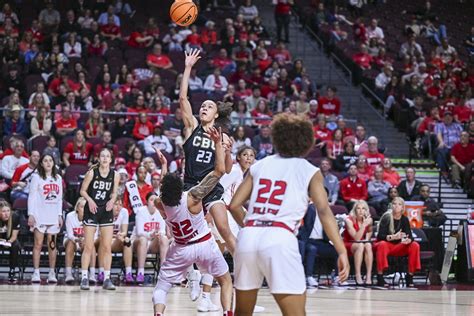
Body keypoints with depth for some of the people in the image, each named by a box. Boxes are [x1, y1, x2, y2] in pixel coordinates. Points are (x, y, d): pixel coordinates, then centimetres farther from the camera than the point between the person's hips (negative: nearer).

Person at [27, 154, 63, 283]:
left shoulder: (58, 178, 13)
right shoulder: (36, 177, 1)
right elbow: (31, 197, -2)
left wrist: (60, 215, 11)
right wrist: (31, 214, -10)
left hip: (53, 216, 4)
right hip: (40, 216, -4)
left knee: (52, 244, 2)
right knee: (38, 244, -6)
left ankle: (52, 274, 4)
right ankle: (36, 273, -5)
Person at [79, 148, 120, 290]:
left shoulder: (115, 175, -1)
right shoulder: (92, 173, -7)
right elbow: (82, 190, -1)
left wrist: (112, 200, -9)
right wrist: (90, 200, -18)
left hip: (106, 211, 2)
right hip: (91, 210, -2)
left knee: (107, 247, 1)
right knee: (88, 247, -2)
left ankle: (107, 279, 6)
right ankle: (84, 278, 4)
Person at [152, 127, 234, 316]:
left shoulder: (159, 204, -17)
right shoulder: (192, 197, -27)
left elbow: (167, 191, 11)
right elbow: (219, 170, -28)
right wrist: (218, 143, -24)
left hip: (181, 249, 2)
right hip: (205, 244, -2)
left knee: (161, 287, 13)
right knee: (226, 281, 18)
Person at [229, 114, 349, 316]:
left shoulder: (259, 166, 20)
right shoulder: (310, 171, 10)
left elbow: (234, 205, 16)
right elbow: (323, 210, -4)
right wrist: (342, 251, -9)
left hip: (248, 237, 4)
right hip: (279, 239, -4)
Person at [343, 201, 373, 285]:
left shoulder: (369, 220, -4)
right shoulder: (349, 220, -17)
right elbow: (356, 238, -25)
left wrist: (367, 239, -3)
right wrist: (364, 225, -32)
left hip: (362, 243, 4)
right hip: (349, 244, -3)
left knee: (368, 245, -31)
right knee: (360, 245, -35)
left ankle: (369, 276, -35)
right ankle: (358, 276, -37)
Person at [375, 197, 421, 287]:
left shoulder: (404, 219, 1)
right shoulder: (386, 218, -11)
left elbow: (410, 236, -6)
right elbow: (380, 236, -19)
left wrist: (408, 240, -31)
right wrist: (393, 237, -36)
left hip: (398, 246, 4)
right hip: (386, 244, -4)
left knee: (415, 245, -19)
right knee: (382, 244, -39)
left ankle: (410, 276, -17)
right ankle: (380, 277, -39)